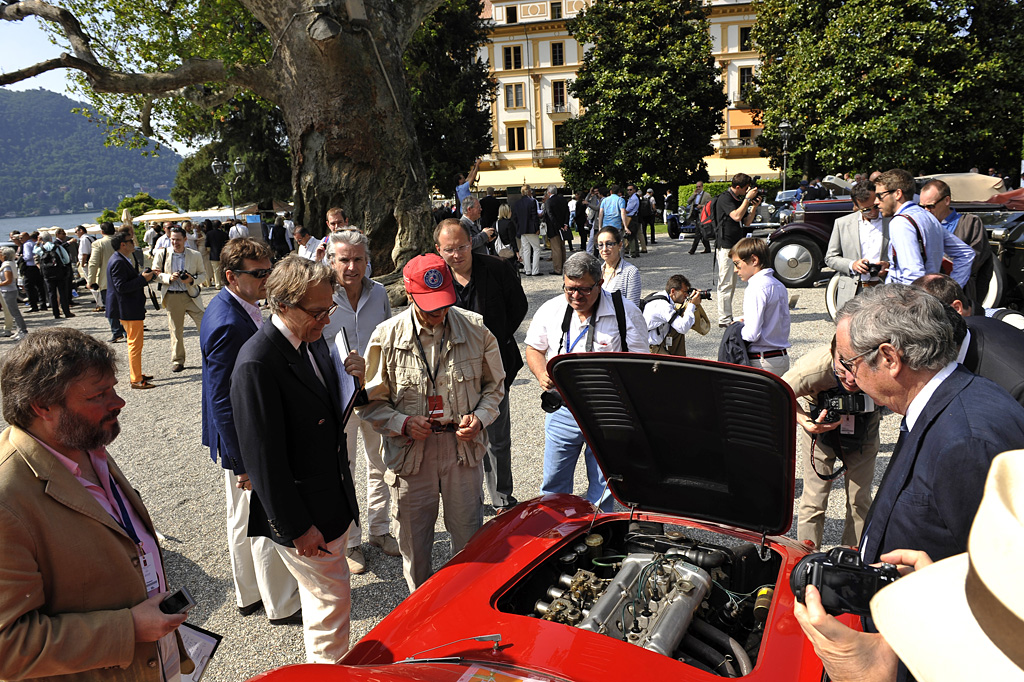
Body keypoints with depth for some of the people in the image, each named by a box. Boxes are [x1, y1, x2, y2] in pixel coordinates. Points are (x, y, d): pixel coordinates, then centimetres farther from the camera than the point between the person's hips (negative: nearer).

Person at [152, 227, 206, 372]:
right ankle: (177, 361, 21)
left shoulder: (195, 255, 2)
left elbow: (202, 273, 9)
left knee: (204, 325, -3)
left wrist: (192, 279, -13)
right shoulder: (162, 254, 2)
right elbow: (155, 274, 4)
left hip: (191, 295, 0)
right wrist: (169, 277, -15)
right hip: (172, 297, 0)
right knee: (176, 330, 8)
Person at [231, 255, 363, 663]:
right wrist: (296, 528, -19)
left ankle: (322, 662, 46)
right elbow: (263, 458, -23)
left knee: (324, 596, 25)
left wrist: (350, 380, -9)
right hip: (304, 514, -9)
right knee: (331, 599, 6)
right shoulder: (257, 363, -25)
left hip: (333, 502, 9)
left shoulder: (313, 340, 1)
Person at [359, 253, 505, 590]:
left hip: (464, 447, 0)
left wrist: (480, 418, -7)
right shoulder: (387, 336, -6)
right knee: (414, 540, 13)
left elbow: (494, 385, 10)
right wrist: (402, 423, -15)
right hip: (410, 451, 0)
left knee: (469, 536, 11)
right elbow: (371, 401, 1)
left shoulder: (475, 328, -3)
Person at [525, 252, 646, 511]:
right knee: (554, 481, 10)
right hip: (562, 408, 2)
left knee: (602, 483, 9)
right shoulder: (550, 310, 2)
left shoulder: (626, 312, -6)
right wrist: (542, 374, -6)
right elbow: (534, 349, 14)